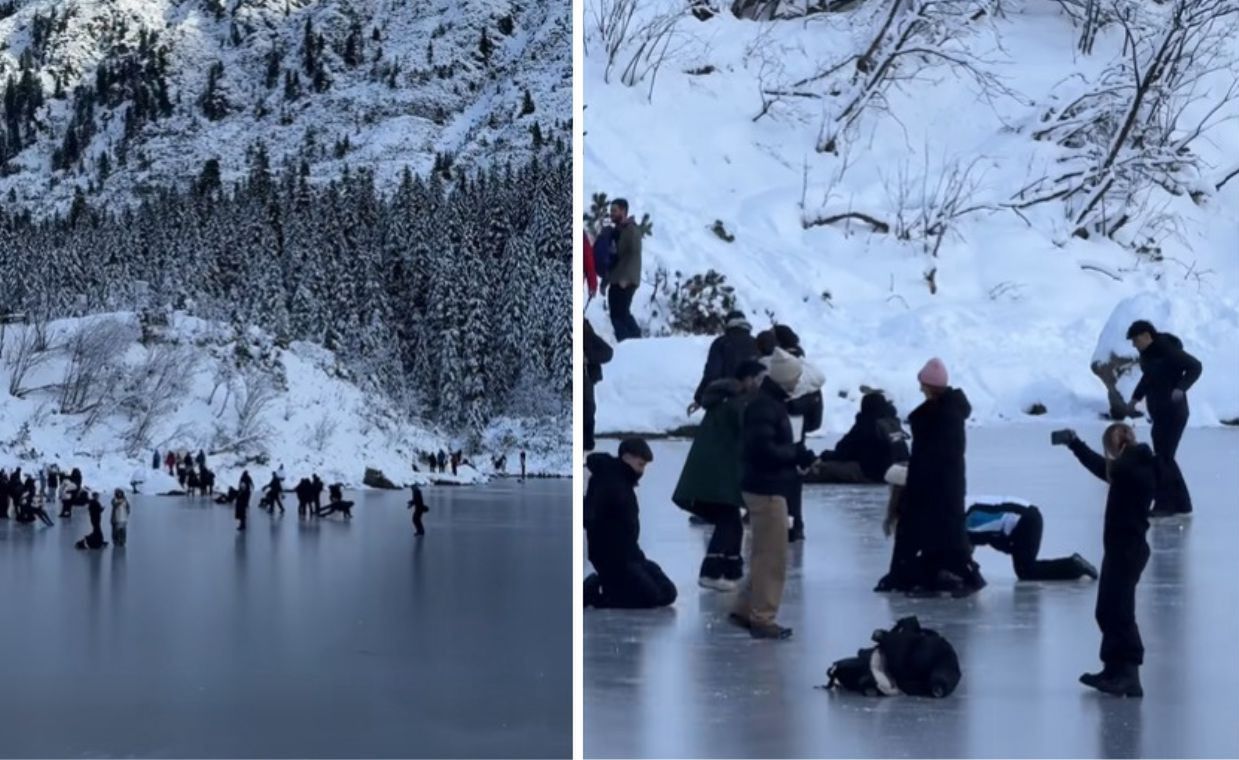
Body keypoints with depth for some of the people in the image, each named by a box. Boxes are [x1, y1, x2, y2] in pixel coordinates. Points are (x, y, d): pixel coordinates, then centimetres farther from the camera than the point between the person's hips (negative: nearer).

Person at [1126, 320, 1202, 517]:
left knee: (1162, 458, -9)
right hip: (1159, 413, 9)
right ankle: (1182, 504, 21)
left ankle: (1164, 505, -4)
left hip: (1173, 413, -9)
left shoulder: (1168, 351, -20)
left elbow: (1195, 366, -20)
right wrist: (1136, 397, 14)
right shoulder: (1147, 352, 6)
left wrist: (1181, 388, -33)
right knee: (1165, 458, 13)